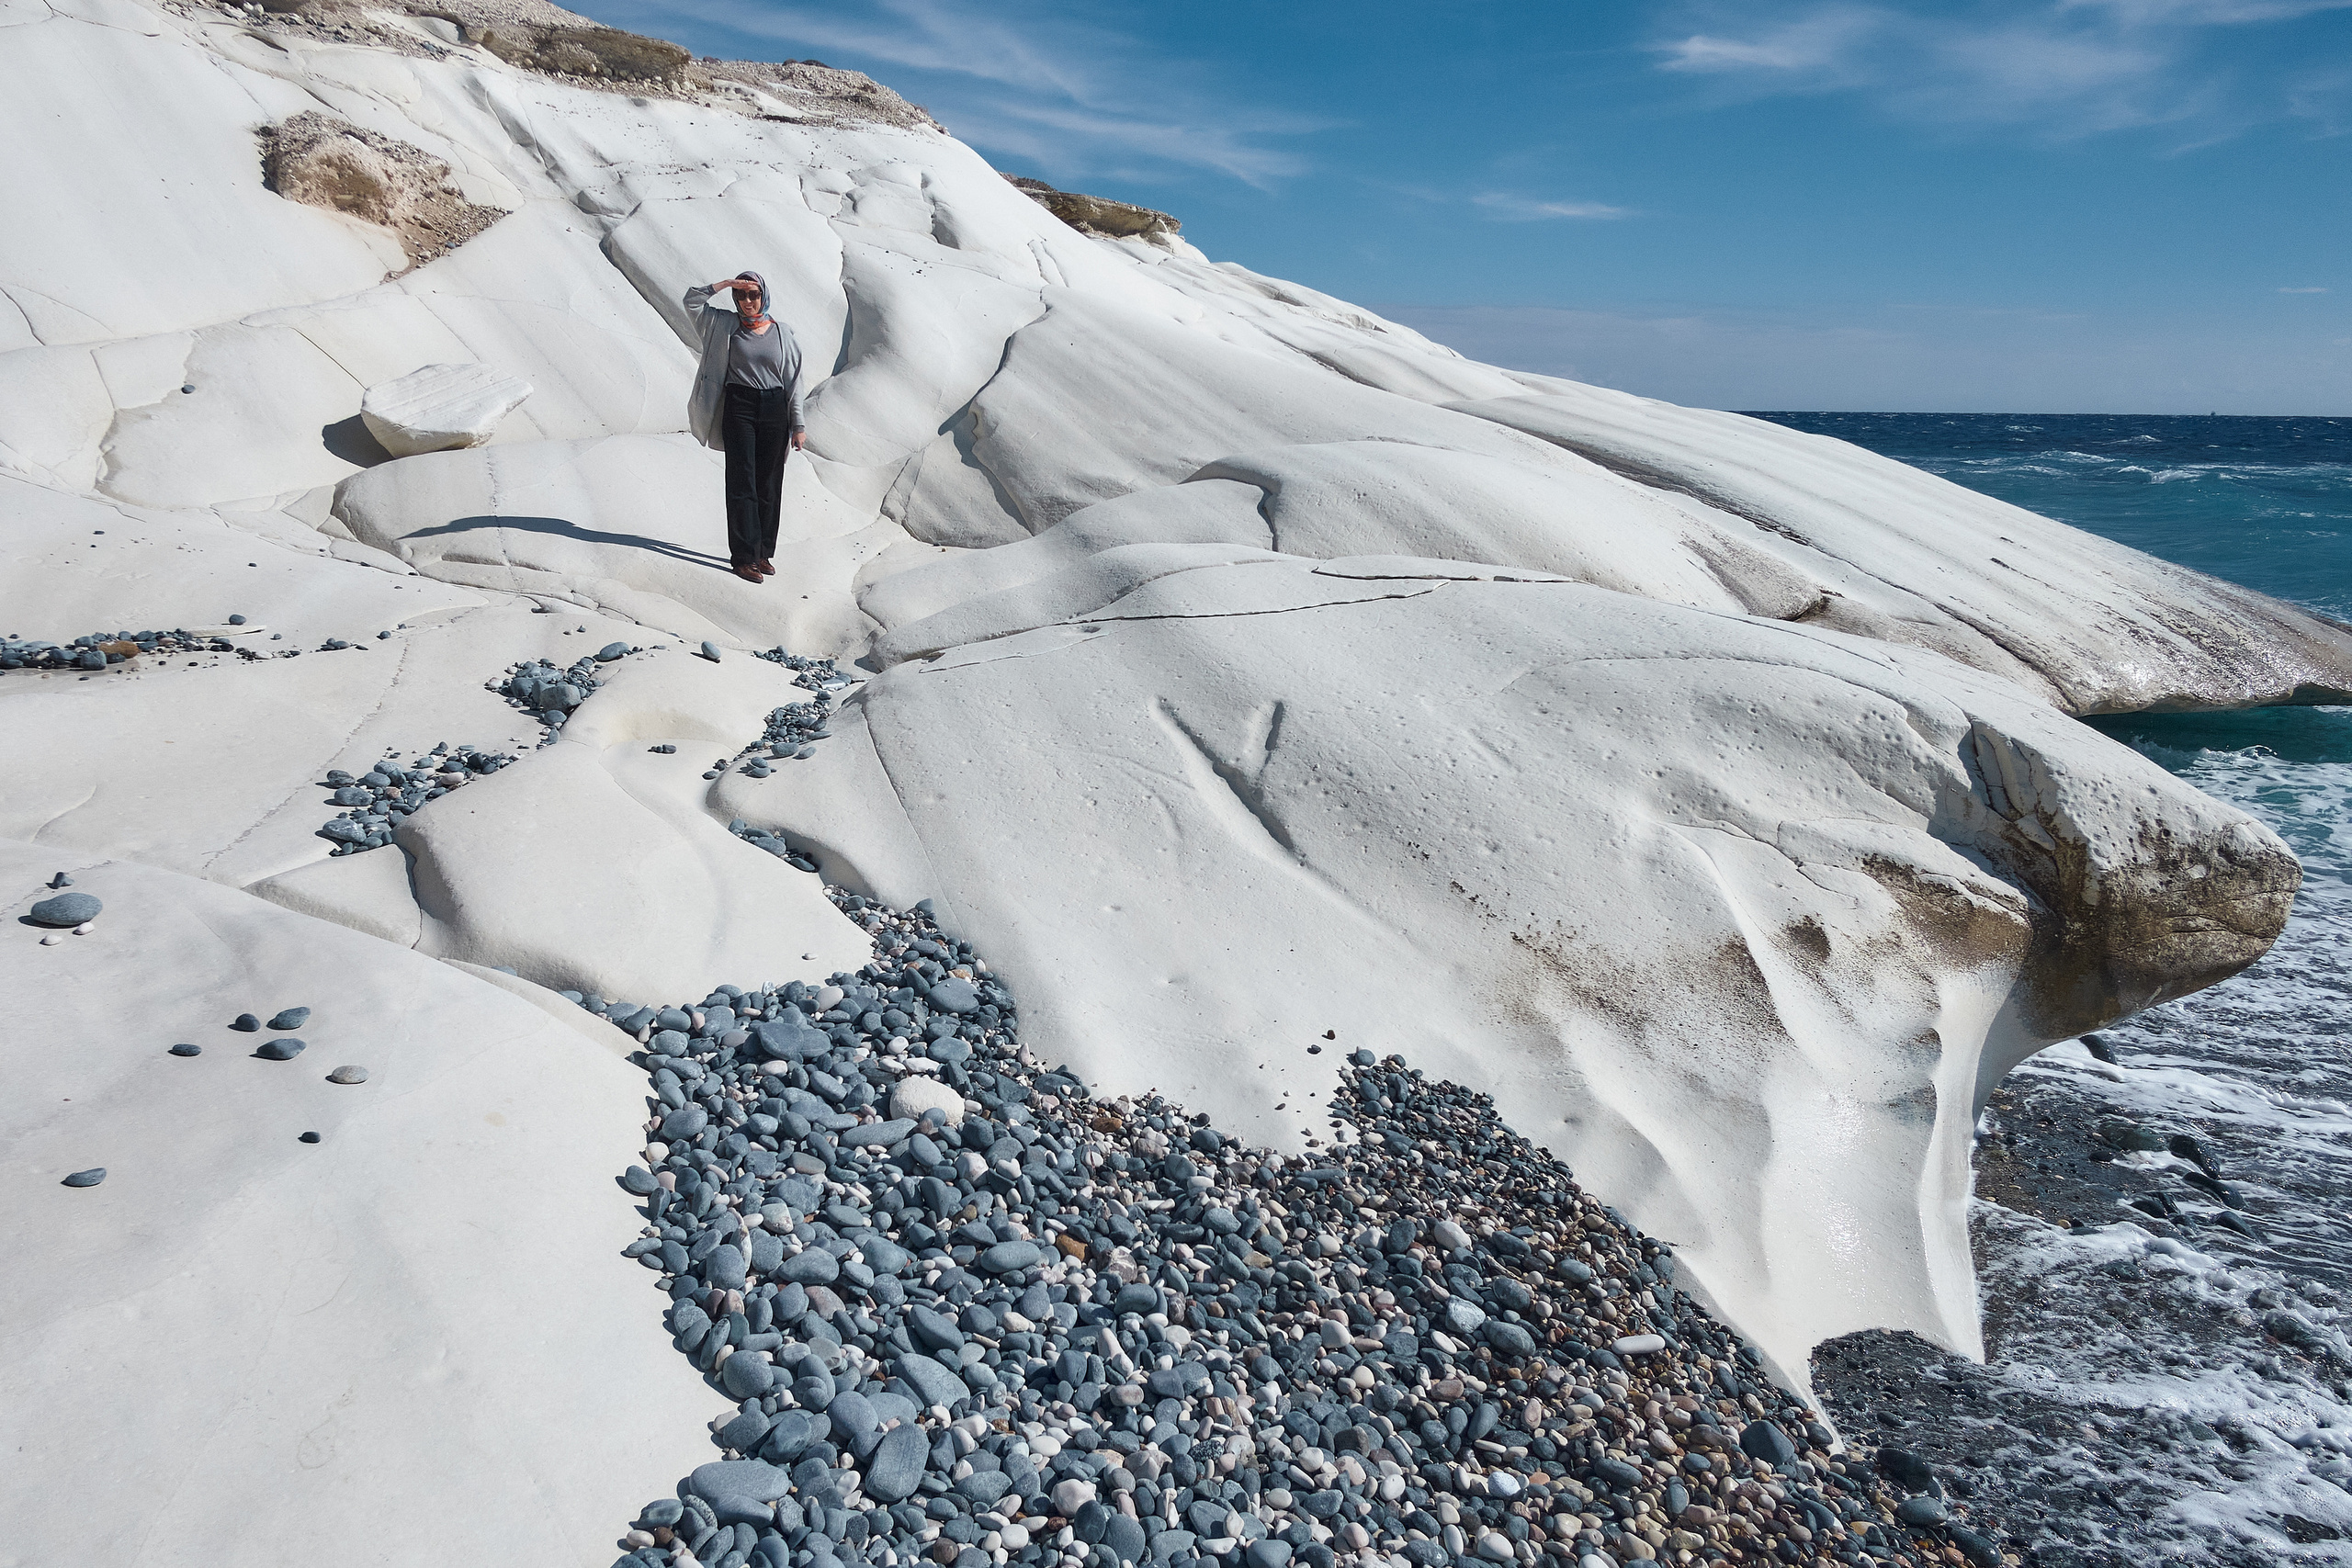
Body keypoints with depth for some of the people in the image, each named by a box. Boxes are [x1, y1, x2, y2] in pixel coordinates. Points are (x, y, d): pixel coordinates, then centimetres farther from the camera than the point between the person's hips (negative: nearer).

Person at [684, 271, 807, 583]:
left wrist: (798, 425, 3)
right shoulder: (726, 324, 6)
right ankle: (743, 557, -5)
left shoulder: (782, 333, 6)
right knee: (742, 483, -6)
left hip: (774, 409, 2)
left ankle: (763, 552, 14)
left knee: (769, 485, 5)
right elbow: (692, 301, -2)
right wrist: (727, 283, -7)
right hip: (738, 408, -2)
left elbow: (793, 381, 6)